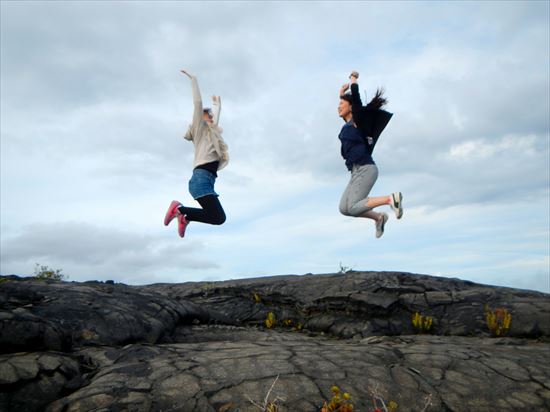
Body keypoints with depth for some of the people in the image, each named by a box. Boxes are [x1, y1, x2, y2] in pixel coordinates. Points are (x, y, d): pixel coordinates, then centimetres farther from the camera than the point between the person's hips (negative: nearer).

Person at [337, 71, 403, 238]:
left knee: (353, 208, -17)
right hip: (357, 171, 8)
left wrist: (354, 79, 4)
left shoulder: (357, 120, -3)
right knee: (344, 208, 1)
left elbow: (356, 97, -9)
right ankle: (378, 217, 13)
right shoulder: (348, 123, 18)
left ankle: (391, 198, -9)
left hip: (366, 169, -8)